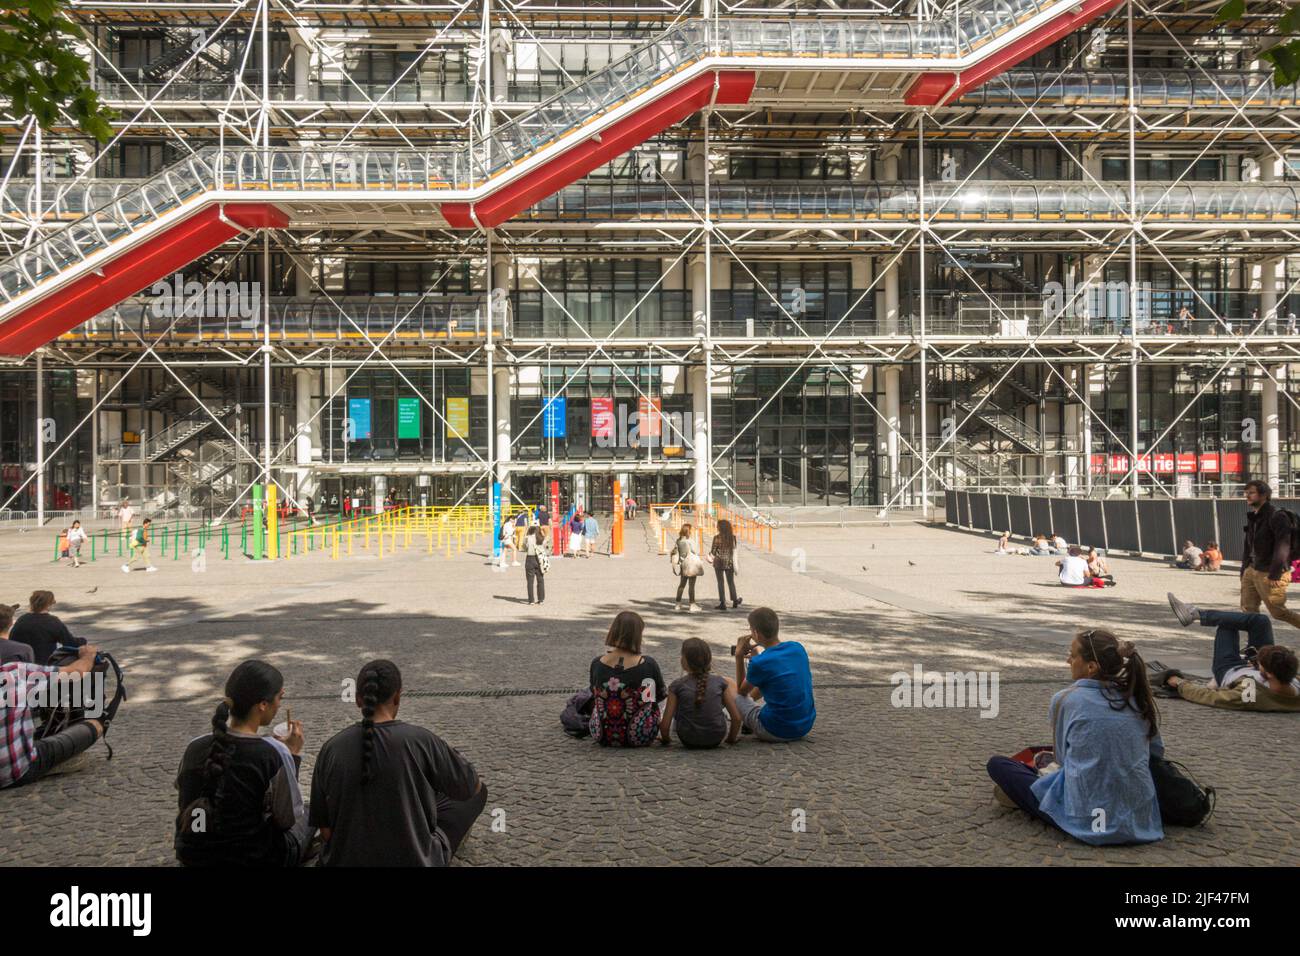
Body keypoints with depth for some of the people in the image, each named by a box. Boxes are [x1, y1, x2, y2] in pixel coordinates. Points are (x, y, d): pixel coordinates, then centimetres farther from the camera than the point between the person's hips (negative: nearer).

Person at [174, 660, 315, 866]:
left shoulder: (195, 747, -10)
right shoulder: (274, 753, -24)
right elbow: (288, 819, -14)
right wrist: (294, 755, -6)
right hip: (254, 859, -5)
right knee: (307, 813, 26)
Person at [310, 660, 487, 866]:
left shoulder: (331, 748, -10)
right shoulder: (421, 741, -18)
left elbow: (324, 825, -2)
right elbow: (474, 787, -2)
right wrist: (448, 754, 18)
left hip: (346, 860, 4)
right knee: (476, 793, 23)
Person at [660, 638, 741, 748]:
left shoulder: (677, 685, -11)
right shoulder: (720, 682, -7)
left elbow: (665, 724, -12)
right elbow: (736, 718, -6)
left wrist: (666, 739, 9)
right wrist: (731, 738, 11)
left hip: (688, 740, 0)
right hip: (716, 739, 0)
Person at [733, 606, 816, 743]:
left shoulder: (759, 663, -19)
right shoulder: (798, 648, -2)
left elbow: (741, 691, 1)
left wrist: (739, 656, -1)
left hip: (777, 732, -6)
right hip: (806, 726, 6)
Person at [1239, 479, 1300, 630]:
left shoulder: (1276, 516, -14)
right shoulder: (1252, 518, 13)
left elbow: (1282, 547, -20)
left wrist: (1274, 575, -23)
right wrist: (1244, 569, 14)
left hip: (1270, 573, -8)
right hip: (1252, 570, 8)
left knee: (1278, 612, 0)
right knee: (1248, 609, 4)